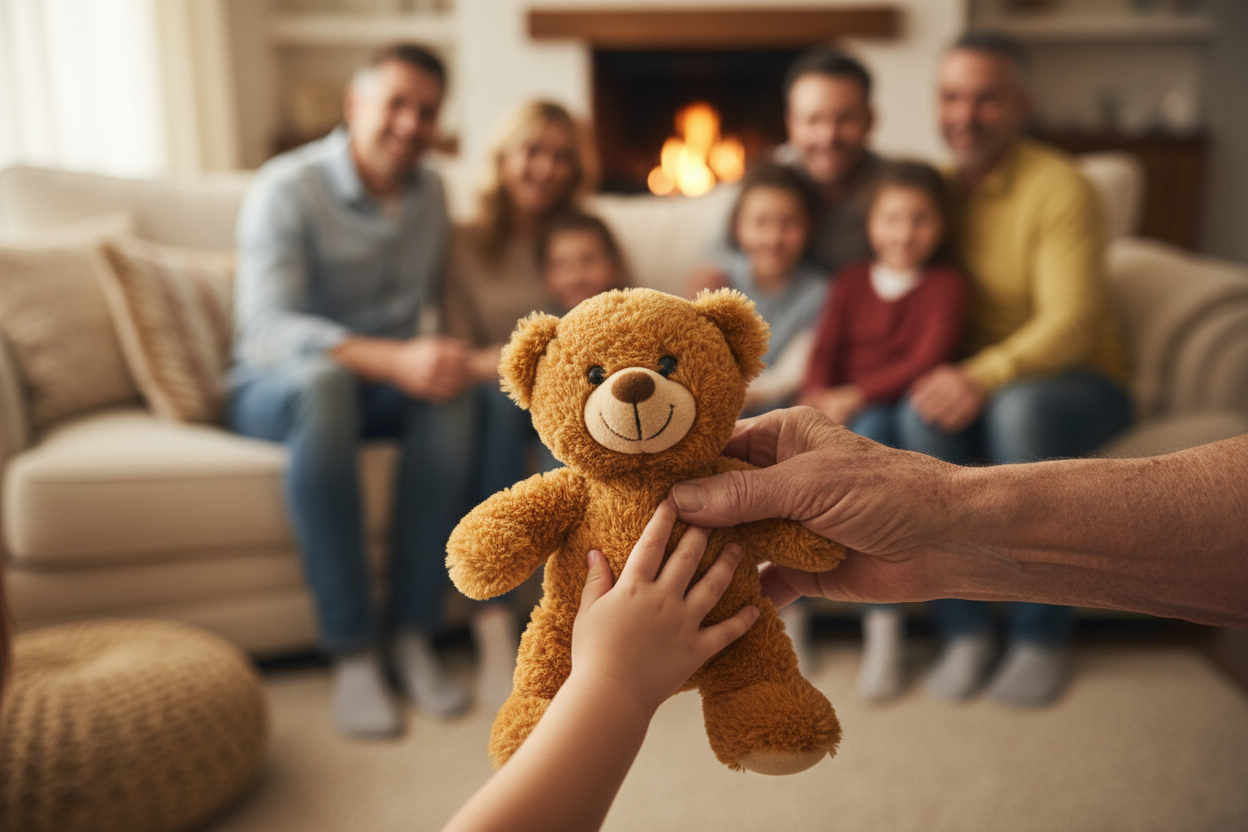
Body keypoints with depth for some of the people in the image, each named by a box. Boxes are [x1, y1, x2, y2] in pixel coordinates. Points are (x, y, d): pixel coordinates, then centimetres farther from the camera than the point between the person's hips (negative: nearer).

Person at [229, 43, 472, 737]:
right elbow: (265, 329, -27)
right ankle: (352, 651, -34)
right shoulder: (288, 188, -13)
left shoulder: (432, 192, 7)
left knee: (449, 387, -31)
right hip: (276, 389, -4)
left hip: (381, 386, 4)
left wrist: (446, 357, -12)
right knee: (322, 380, -40)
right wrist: (394, 360, -41)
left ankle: (414, 633, -26)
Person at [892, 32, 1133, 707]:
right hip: (970, 379, 4)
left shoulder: (1059, 189, -12)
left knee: (1018, 410, -37)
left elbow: (1071, 322, -22)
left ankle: (1042, 637, -21)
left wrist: (984, 377, -39)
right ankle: (964, 630, -20)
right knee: (922, 415, -30)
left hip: (1079, 381, -3)